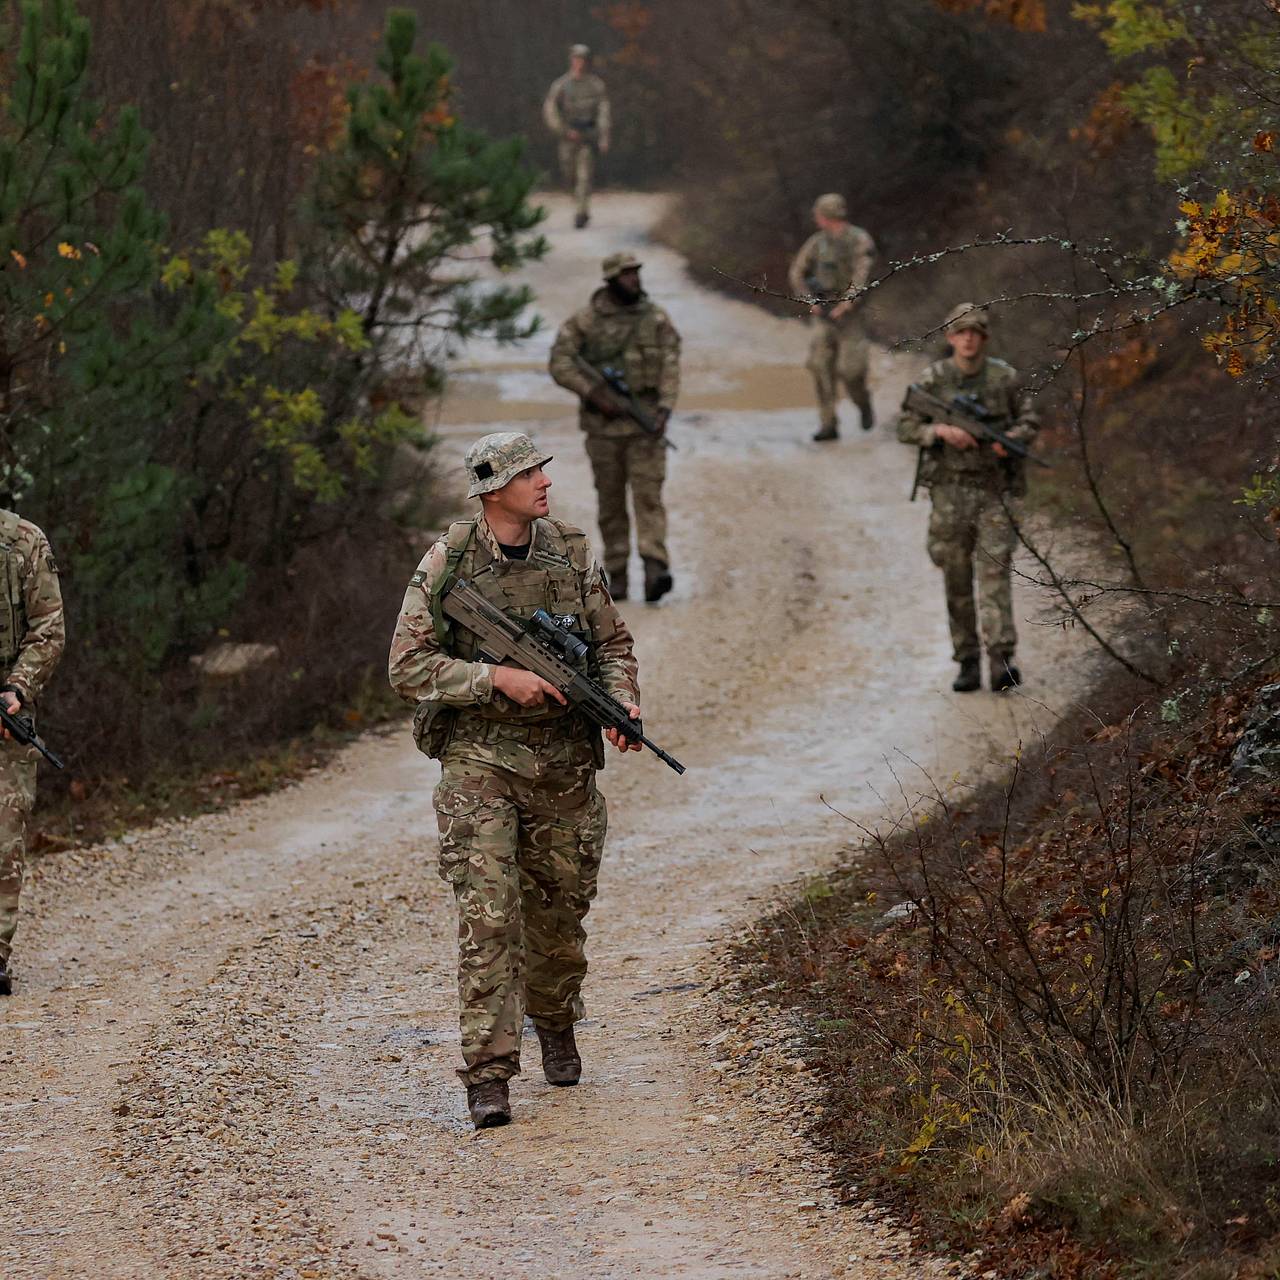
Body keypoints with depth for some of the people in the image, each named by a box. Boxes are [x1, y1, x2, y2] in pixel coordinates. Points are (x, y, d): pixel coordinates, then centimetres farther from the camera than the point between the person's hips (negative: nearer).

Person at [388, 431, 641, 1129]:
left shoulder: (571, 554, 2)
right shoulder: (447, 563, -9)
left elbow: (613, 642, 11)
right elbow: (407, 666, -10)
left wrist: (622, 701, -9)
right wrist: (498, 678, -20)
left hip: (563, 761, 4)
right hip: (479, 760, -4)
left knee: (558, 908, 15)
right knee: (487, 914, -12)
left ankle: (555, 1022, 42)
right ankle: (488, 1073, -12)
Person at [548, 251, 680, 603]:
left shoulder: (656, 319, 4)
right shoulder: (584, 321, 0)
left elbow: (670, 366, -1)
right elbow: (559, 363, -4)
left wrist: (665, 407, -16)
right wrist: (595, 394, -14)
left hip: (645, 422, -1)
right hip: (603, 424, 1)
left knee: (648, 494, -12)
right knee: (610, 502, 6)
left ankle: (656, 570, -23)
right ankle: (616, 577, 13)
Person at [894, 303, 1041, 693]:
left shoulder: (1005, 377, 0)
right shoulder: (933, 379, -1)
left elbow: (1029, 420, 9)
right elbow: (905, 427, 0)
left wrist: (1012, 438, -13)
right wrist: (941, 431, -18)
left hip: (995, 489, -1)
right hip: (950, 489, 1)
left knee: (995, 571, -12)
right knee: (956, 580, 5)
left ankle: (1002, 661, -18)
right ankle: (968, 663, 14)